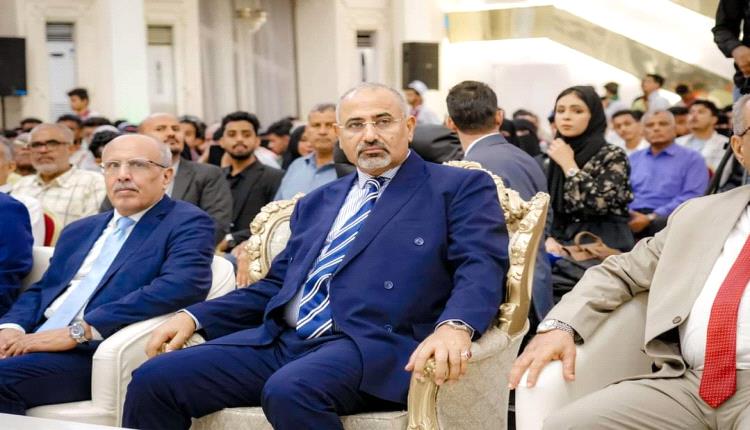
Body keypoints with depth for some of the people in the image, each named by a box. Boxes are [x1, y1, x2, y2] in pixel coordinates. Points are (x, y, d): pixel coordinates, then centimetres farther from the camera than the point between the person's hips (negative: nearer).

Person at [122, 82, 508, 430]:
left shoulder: (461, 187, 8)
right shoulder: (317, 202, 26)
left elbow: (481, 266, -7)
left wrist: (453, 326, -29)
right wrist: (196, 316, 11)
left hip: (372, 343, -6)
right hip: (280, 340, 6)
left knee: (290, 390, -37)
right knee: (154, 379, -10)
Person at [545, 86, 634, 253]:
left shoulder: (613, 156, -2)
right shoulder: (552, 159, 12)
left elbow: (599, 203, -17)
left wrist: (568, 165, -9)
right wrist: (549, 238, -6)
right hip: (563, 250, 4)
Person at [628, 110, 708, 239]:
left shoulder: (692, 158, 9)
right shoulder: (633, 159, 24)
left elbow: (691, 197, -4)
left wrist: (651, 218, -14)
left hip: (667, 219, -3)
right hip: (631, 217, 3)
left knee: (659, 223, -39)